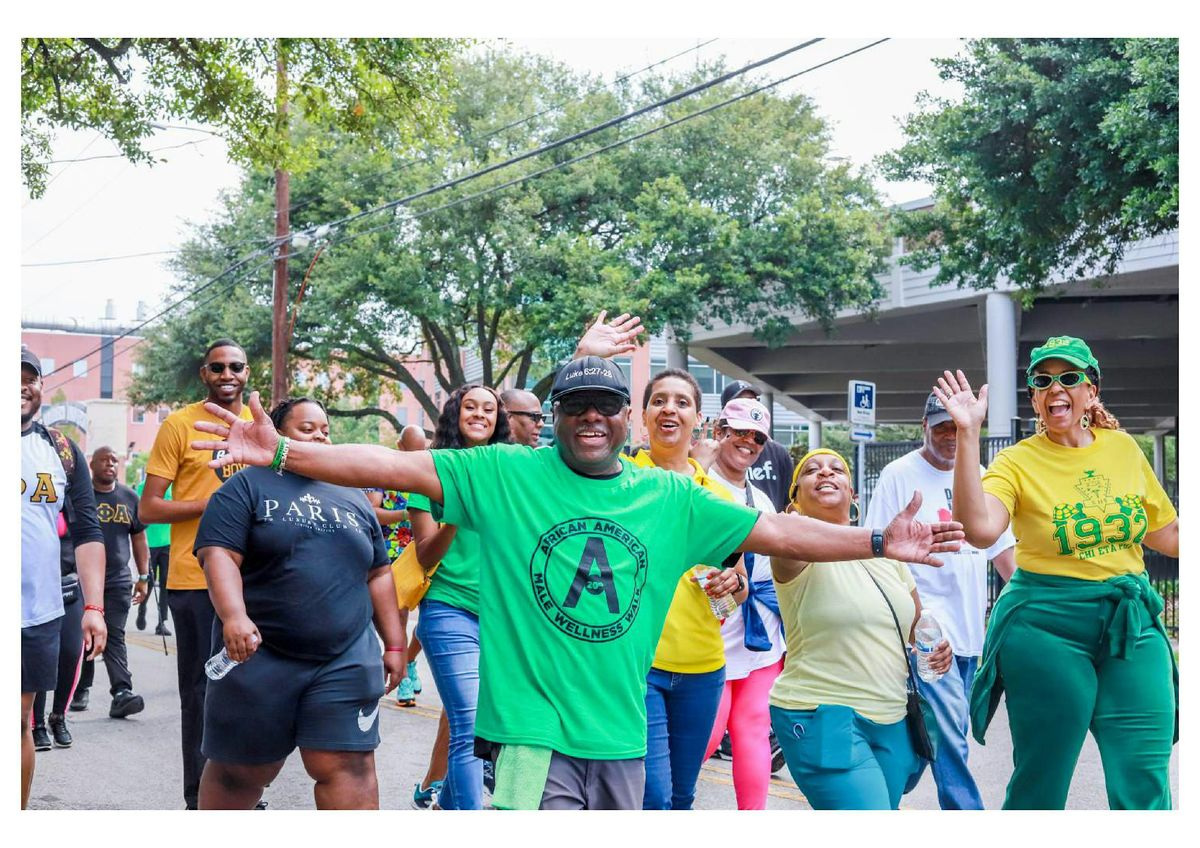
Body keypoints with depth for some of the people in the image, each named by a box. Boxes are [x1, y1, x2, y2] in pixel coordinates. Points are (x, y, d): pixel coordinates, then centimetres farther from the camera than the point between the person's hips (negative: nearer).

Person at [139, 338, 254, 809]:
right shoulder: (180, 425, -4)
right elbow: (149, 508, -6)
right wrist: (213, 504, -16)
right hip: (195, 578, -4)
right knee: (200, 690, 3)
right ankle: (199, 798, 12)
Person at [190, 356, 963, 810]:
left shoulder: (672, 497, 5)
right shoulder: (506, 473, -4)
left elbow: (775, 532, 8)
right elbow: (393, 466, -8)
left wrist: (876, 542, 5)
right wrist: (281, 453, -16)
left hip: (621, 737, 4)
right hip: (535, 731, -4)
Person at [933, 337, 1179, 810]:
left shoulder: (1122, 447, 8)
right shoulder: (1018, 462, -5)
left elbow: (1165, 534, 19)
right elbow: (979, 530, -26)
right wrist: (968, 435, -28)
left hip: (1132, 621, 4)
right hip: (1048, 627, -3)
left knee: (1147, 786, 1)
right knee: (1041, 785, 6)